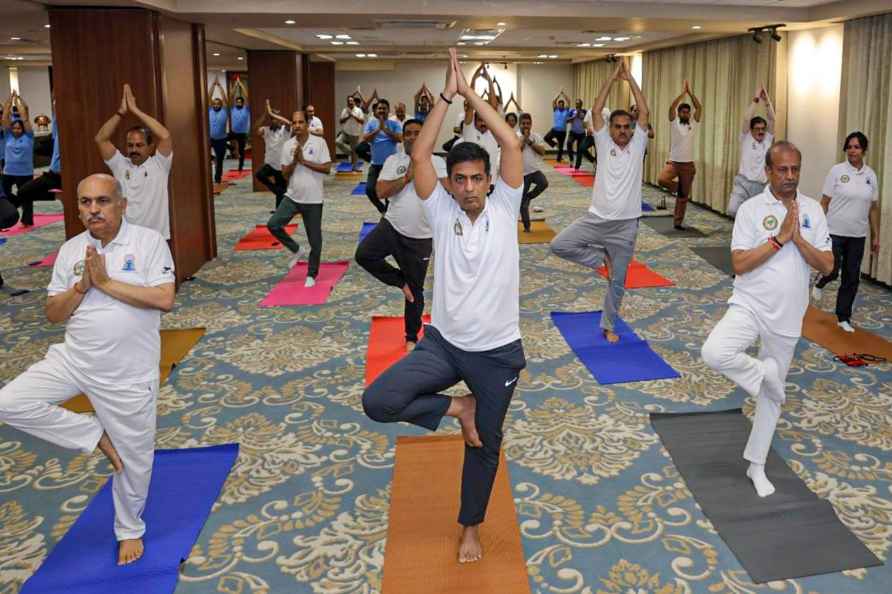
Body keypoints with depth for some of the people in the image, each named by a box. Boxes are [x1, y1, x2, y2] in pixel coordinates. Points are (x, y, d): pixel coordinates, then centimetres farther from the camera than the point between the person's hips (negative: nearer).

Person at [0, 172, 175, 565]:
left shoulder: (149, 242, -10)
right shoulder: (71, 250, 2)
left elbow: (165, 299, -21)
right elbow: (53, 315, 4)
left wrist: (106, 282, -19)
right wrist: (82, 286, -14)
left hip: (128, 373, -4)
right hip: (74, 360, 4)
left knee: (133, 458, 8)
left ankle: (129, 530, 35)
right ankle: (95, 435, 4)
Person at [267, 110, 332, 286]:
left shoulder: (319, 142, -9)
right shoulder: (288, 145, 2)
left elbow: (327, 168, -14)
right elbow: (285, 173, 1)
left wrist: (304, 161, -17)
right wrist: (294, 161, -17)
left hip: (313, 199, -3)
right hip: (292, 196, 3)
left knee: (314, 240, 4)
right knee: (273, 224, -13)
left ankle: (311, 275, 22)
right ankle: (294, 249, 12)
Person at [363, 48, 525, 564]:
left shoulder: (504, 208, -5)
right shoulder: (442, 212, -3)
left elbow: (512, 144, -15)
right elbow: (420, 155, -13)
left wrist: (471, 93, -11)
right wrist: (446, 96, -14)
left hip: (497, 350, 0)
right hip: (443, 343, 1)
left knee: (485, 442, 14)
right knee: (379, 401, -19)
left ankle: (472, 526, 39)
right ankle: (458, 408, 7)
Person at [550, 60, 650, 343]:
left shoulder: (638, 145, 3)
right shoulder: (604, 144, 2)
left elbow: (644, 112, -6)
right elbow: (596, 110, -6)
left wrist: (630, 78, -4)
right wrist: (612, 78, -5)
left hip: (625, 225, 0)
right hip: (597, 219, 0)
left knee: (617, 281, 7)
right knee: (559, 245, -14)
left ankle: (608, 326, 25)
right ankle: (600, 258, 7)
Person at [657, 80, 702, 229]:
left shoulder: (694, 124, 5)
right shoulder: (674, 123, 0)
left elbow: (699, 107, -5)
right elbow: (672, 107, -14)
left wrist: (690, 92, -8)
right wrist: (683, 92, -13)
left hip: (688, 164, 2)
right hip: (673, 162, -2)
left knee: (684, 196, 4)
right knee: (661, 179, -30)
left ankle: (678, 222, 14)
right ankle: (677, 188, 2)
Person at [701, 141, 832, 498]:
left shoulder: (812, 210, 2)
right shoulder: (751, 209, -7)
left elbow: (827, 266, -1)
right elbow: (739, 265, -14)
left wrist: (798, 239, -15)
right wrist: (779, 238, -19)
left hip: (788, 316, 3)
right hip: (750, 305, -2)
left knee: (771, 394, 12)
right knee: (714, 352, -32)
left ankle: (756, 466, 28)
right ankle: (764, 373, -1)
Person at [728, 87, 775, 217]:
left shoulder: (768, 140, 10)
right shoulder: (746, 139, 3)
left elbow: (771, 120, 1)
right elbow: (747, 118, -8)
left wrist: (767, 100, -5)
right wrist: (756, 99, -10)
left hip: (761, 186, 3)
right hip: (743, 183, -3)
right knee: (733, 210, -21)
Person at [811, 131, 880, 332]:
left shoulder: (870, 175, 4)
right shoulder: (837, 171, -6)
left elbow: (874, 208, 9)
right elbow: (824, 202, -5)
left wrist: (876, 236, 8)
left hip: (857, 236, 3)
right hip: (834, 232, -3)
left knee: (852, 278, 7)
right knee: (832, 271, -5)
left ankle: (843, 317, 20)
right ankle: (820, 283, 32)